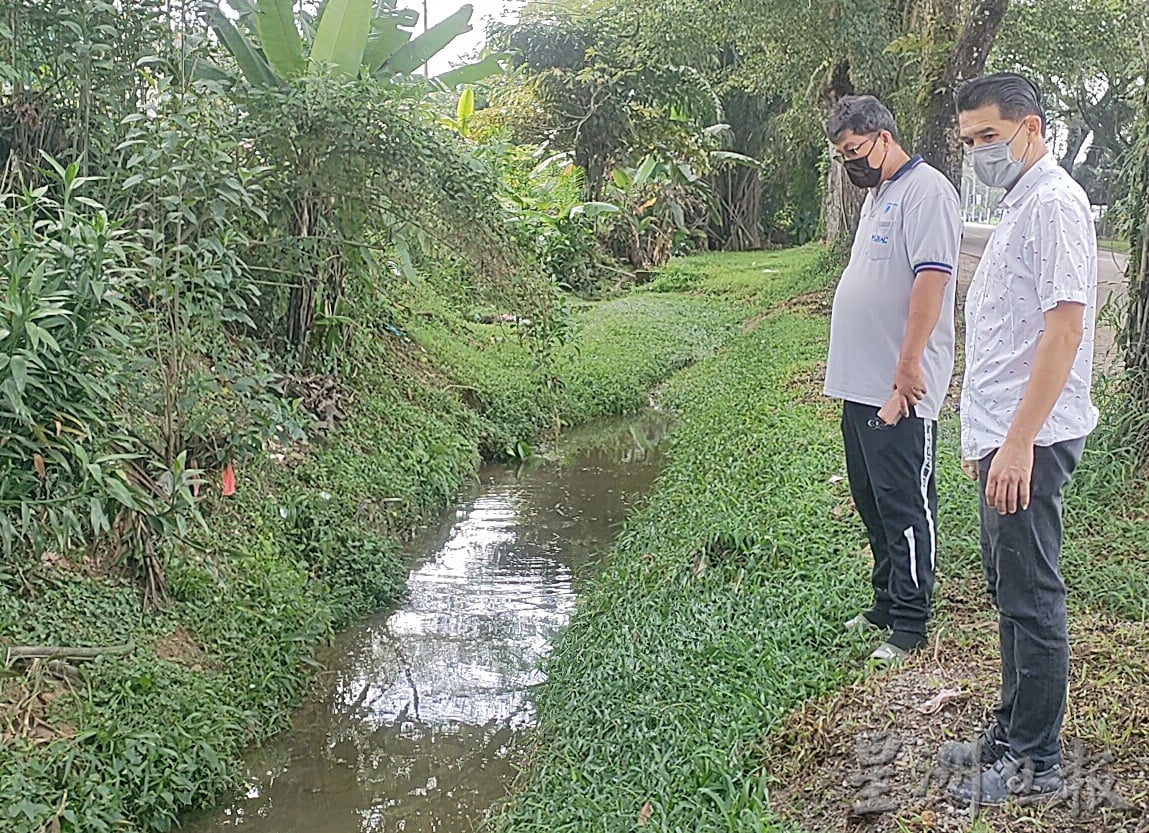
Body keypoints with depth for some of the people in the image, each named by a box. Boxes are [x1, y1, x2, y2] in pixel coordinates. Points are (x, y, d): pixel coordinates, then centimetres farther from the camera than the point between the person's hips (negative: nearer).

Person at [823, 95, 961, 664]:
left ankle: (909, 623, 7)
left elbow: (931, 277, -21)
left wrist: (908, 366, -23)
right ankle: (887, 602, 29)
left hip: (899, 389, -10)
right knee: (872, 503, 17)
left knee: (905, 506, -2)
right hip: (860, 384, 10)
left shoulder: (926, 191, -12)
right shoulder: (877, 194, 20)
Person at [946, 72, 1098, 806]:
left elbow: (1065, 328, -21)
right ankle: (1016, 729, 30)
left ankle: (1034, 762, 10)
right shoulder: (1021, 205, 17)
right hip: (1005, 437, 10)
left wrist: (1017, 443, -23)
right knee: (1010, 589, 17)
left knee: (1031, 599, -1)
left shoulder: (1053, 202, -14)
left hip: (1028, 442, -10)